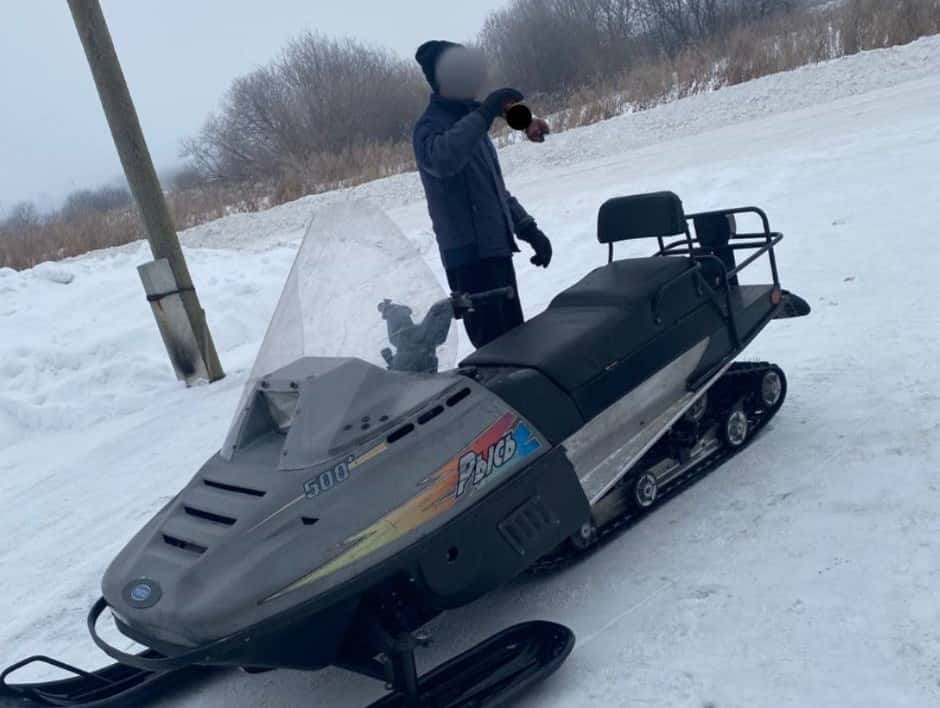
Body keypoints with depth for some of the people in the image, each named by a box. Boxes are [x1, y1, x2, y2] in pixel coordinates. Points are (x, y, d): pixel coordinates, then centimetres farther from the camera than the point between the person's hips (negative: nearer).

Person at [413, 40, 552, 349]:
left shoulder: (470, 121, 20)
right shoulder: (431, 126, -8)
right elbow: (442, 159, -35)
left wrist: (528, 229, 20)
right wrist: (485, 112, -29)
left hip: (497, 250, 9)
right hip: (470, 256, -9)